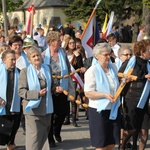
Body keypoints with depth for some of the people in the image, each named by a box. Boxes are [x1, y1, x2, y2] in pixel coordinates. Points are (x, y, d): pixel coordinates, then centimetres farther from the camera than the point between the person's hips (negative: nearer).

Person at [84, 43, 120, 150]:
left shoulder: (113, 68, 6)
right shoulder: (92, 71, -13)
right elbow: (88, 93, -17)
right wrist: (105, 95, -27)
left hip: (114, 109, 6)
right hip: (99, 110, -6)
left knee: (113, 141, 11)